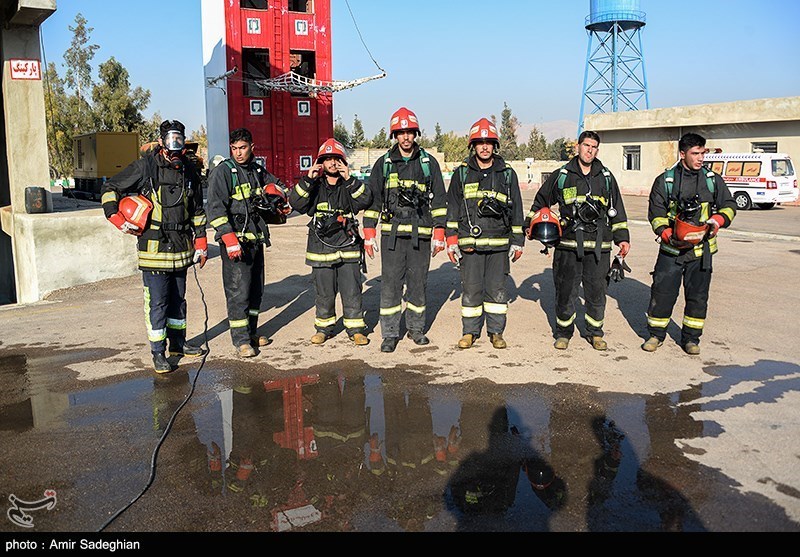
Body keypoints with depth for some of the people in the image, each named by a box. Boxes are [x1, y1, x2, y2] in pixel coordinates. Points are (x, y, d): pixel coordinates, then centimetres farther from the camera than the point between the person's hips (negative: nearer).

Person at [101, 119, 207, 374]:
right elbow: (110, 188, 1)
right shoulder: (144, 167, -7)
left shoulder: (189, 171, 8)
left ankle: (177, 343, 30)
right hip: (154, 247, -5)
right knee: (157, 302, -3)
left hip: (181, 247, 5)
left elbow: (198, 211, 15)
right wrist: (117, 219, -9)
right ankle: (158, 353, 7)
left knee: (178, 298, 16)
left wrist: (201, 242, 12)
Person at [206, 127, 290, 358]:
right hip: (235, 240, -7)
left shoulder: (258, 170, 13)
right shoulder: (223, 171, -8)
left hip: (256, 238, 8)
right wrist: (229, 238, -23)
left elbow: (276, 185, 34)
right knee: (238, 291, -8)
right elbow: (216, 208, -15)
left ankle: (251, 332, 27)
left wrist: (276, 192, 9)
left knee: (256, 289, 14)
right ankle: (241, 340, -1)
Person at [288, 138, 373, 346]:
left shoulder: (350, 186, 7)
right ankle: (324, 327, 24)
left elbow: (366, 200, -11)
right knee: (324, 293, 10)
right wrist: (307, 180, -15)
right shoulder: (314, 187, 7)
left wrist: (350, 179, -18)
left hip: (348, 248, 0)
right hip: (321, 248, 0)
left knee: (352, 291, 3)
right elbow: (296, 203, -7)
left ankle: (355, 328, 15)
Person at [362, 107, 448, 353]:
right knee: (390, 284, -3)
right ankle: (390, 333, 6)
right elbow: (373, 200, 9)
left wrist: (438, 234, 2)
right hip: (391, 233, 0)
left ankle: (416, 328, 24)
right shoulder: (384, 164, 8)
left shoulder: (429, 163, 7)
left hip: (421, 234, 1)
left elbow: (439, 200, 8)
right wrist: (369, 233, 3)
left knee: (418, 283, 9)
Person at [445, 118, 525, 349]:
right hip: (469, 243, 0)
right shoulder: (462, 174, 7)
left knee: (497, 289, 5)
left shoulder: (507, 174, 8)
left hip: (499, 243, 1)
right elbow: (452, 210, 8)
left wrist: (517, 242, 8)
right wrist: (451, 241, 2)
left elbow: (516, 210, 11)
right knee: (471, 289, 2)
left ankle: (496, 332, 17)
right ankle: (470, 331, 15)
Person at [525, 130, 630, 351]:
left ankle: (595, 332, 22)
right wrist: (530, 224, 14)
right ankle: (563, 332, 16)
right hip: (568, 244, -1)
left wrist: (622, 238, 13)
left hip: (599, 245, 2)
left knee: (597, 290, 7)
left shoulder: (606, 177, 13)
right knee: (566, 290, 2)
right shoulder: (561, 176, 8)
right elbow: (541, 201, 19)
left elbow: (617, 210, 17)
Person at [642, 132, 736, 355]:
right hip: (671, 249, -2)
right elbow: (656, 213, -2)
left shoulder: (713, 180, 7)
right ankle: (656, 334, 17)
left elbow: (729, 206, 12)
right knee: (662, 292, 0)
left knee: (697, 295, 7)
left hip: (702, 250, 2)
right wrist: (669, 236, -17)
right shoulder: (665, 180, 0)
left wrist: (717, 220, -9)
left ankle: (691, 337, 21)